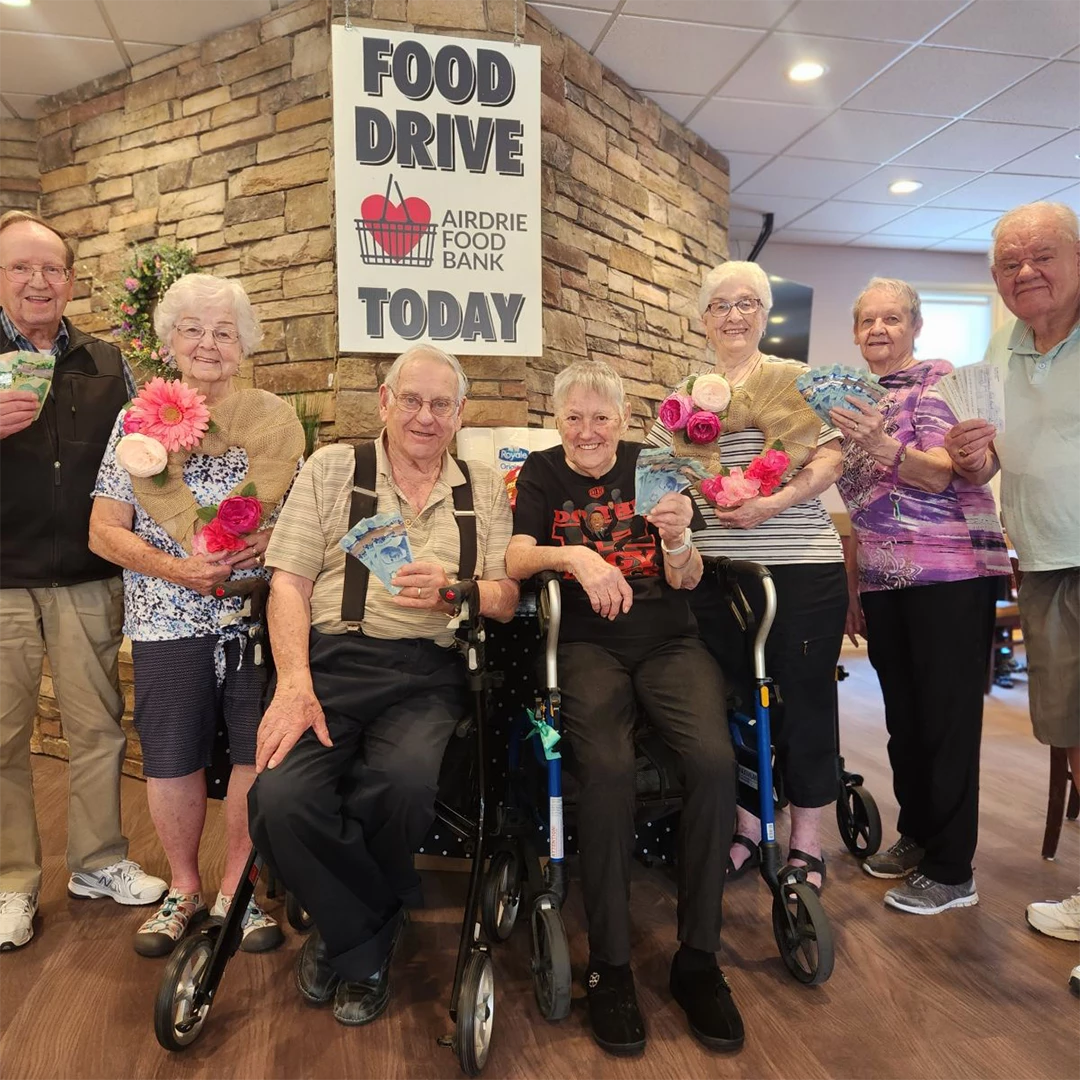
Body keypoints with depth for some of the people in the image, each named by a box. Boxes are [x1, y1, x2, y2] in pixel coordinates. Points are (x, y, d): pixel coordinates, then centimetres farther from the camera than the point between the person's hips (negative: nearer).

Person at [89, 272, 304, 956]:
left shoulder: (276, 418, 6)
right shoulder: (139, 418, 5)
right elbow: (104, 530, 1)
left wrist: (270, 541, -14)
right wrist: (175, 568, -14)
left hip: (259, 612, 0)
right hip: (169, 617, 0)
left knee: (258, 752, 3)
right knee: (173, 758, 7)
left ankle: (237, 889, 25)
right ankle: (185, 889, 30)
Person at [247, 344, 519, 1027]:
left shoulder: (485, 489, 18)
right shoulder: (332, 468, 14)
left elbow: (507, 600, 10)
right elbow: (289, 582, 4)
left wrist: (452, 592, -13)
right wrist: (294, 683, -11)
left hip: (427, 673, 0)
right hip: (331, 660, 0)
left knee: (403, 782, -31)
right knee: (282, 798, -28)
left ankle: (349, 932, 5)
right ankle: (369, 943, 4)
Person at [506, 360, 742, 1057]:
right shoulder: (542, 475, 10)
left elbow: (685, 581, 3)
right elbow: (517, 561, -4)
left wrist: (677, 538, -20)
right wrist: (573, 555, -25)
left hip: (668, 643, 2)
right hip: (587, 647, -1)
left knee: (715, 759, -26)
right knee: (609, 768, -31)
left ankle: (699, 957, -8)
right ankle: (609, 964, -12)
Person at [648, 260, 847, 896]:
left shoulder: (797, 380, 6)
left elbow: (831, 458, -3)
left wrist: (774, 503, -17)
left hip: (804, 565, -2)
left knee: (805, 699, 4)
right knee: (735, 700, 9)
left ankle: (807, 844, 21)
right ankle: (747, 831, 27)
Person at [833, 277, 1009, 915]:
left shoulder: (939, 381, -3)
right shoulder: (857, 403, 15)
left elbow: (942, 473, -18)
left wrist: (885, 447, -37)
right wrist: (853, 589, 14)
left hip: (949, 575, -6)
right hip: (883, 582, 7)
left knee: (948, 720, -1)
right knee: (903, 718, 14)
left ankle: (952, 872, 11)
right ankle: (916, 835, 31)